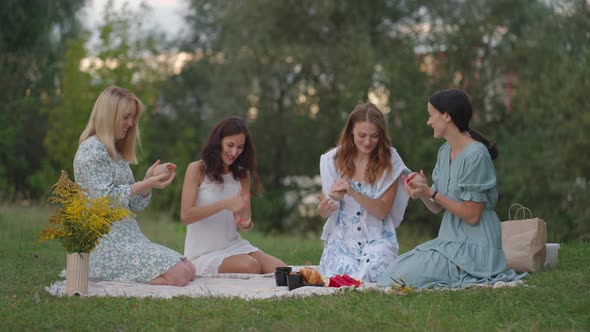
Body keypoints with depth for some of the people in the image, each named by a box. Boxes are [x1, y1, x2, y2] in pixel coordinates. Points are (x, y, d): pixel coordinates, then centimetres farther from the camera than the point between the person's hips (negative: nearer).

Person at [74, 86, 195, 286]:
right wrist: (146, 185, -19)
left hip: (128, 237, 9)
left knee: (189, 270, -2)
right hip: (107, 244, -9)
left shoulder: (116, 153, 21)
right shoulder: (91, 149, -7)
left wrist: (149, 180, 0)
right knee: (178, 275, -19)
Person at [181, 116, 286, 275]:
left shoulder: (242, 174, 10)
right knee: (251, 267, -31)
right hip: (203, 254, -5)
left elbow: (246, 220, 7)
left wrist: (246, 224, -18)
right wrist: (225, 204, -24)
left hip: (234, 245, 5)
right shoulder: (197, 169, -5)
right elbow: (185, 216, -15)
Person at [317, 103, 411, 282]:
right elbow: (322, 212, 6)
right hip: (342, 238, 1)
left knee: (370, 274, -29)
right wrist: (327, 205, -20)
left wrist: (353, 193, -24)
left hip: (377, 238, -1)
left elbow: (382, 211, -7)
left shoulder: (389, 161, -2)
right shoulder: (333, 160, 2)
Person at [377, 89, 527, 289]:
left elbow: (472, 216, -18)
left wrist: (431, 193, -18)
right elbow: (437, 208, 12)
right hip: (450, 240, 9)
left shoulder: (475, 155, -18)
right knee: (393, 271, 1)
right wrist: (422, 191, -9)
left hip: (473, 247, -9)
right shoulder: (445, 152, 10)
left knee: (401, 279, -17)